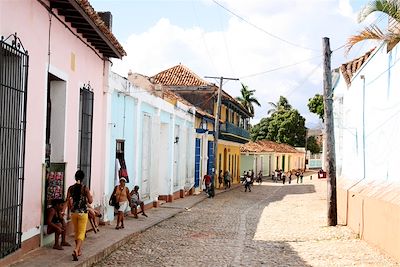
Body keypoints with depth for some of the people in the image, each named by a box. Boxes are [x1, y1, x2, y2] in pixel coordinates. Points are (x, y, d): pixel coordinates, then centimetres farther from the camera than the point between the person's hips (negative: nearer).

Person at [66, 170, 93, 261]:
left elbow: (68, 199, -7)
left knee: (76, 232, 19)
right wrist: (91, 197, 11)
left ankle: (79, 250, 29)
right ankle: (76, 250, -21)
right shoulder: (85, 188, -10)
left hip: (74, 212, 4)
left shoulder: (71, 188, -1)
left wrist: (71, 207, 11)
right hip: (83, 212, -4)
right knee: (81, 232, -1)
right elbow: (90, 201, -10)